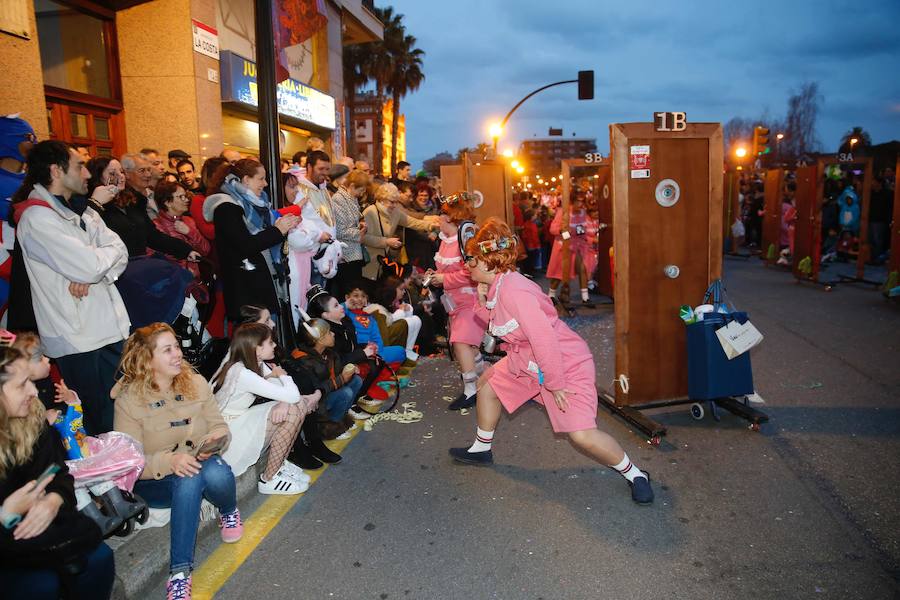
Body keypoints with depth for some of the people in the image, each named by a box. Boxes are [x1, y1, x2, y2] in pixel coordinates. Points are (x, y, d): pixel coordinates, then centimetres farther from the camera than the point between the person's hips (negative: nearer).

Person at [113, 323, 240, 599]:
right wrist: (170, 461, -33)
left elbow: (219, 427, 2)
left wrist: (212, 442, -22)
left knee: (217, 472, -34)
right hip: (153, 481, -3)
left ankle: (229, 512, 2)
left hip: (198, 464, 3)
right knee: (189, 480, -37)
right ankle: (179, 573, -28)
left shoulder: (196, 383, -1)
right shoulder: (129, 399, -12)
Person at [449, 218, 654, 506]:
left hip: (567, 363, -10)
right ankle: (481, 450, 39)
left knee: (582, 434, -20)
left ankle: (634, 474, 5)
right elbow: (496, 324, 12)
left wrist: (555, 383, -23)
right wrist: (484, 301, -3)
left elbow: (544, 337, -31)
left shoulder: (512, 290, -28)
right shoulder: (497, 285, 3)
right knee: (488, 384, 18)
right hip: (529, 361, 10)